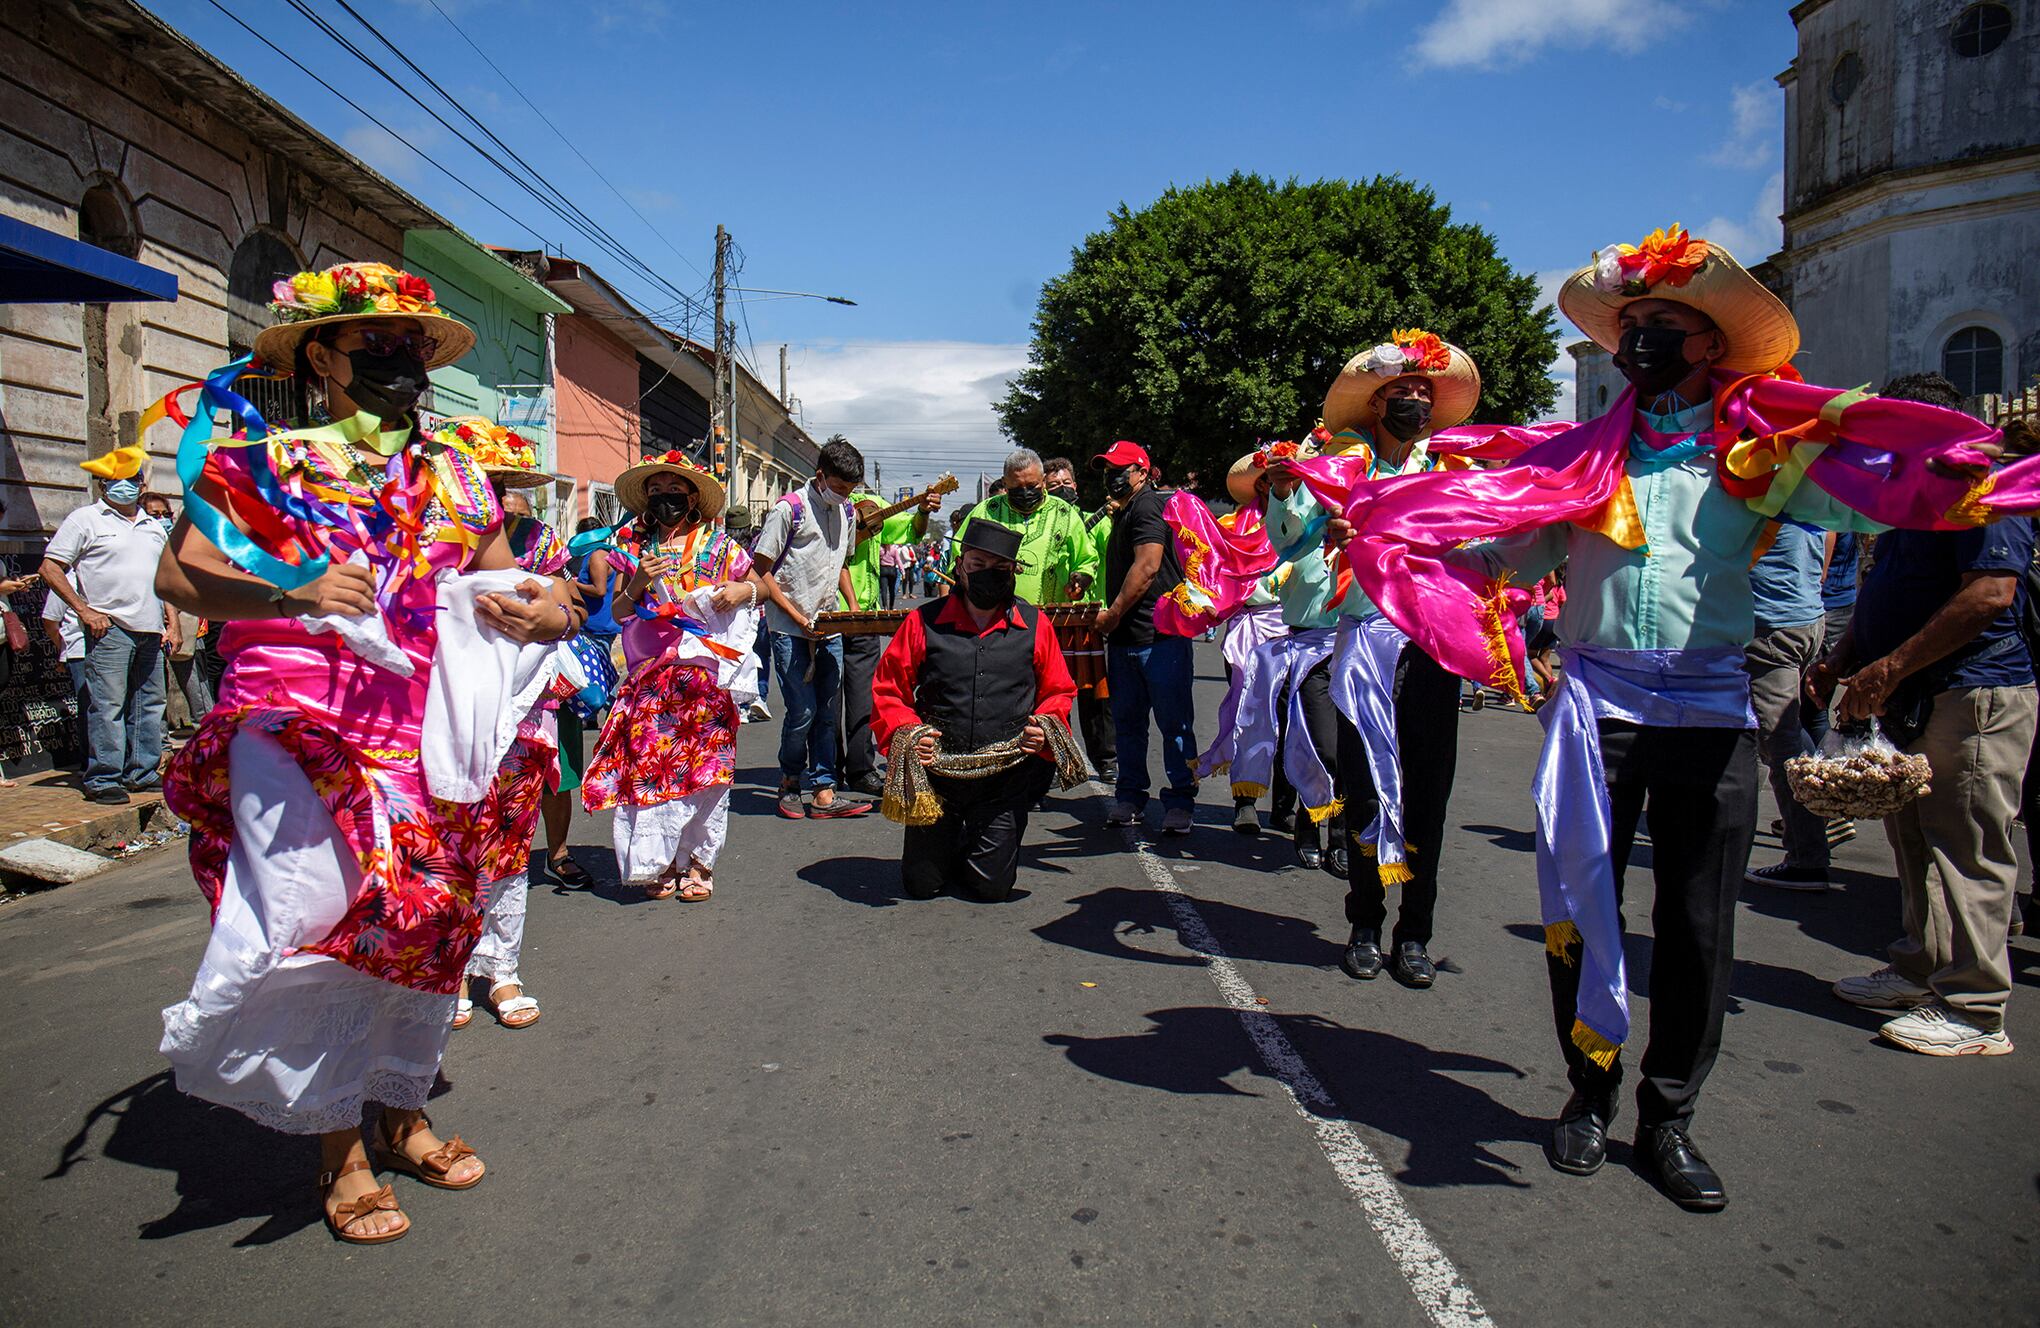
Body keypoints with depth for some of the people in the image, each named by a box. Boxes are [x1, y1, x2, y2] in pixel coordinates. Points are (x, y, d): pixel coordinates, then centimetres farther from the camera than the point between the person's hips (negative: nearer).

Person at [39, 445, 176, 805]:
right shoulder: (85, 520, 3)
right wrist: (85, 611, -10)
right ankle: (102, 779, -3)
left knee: (149, 705, 8)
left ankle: (144, 772, 16)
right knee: (108, 706, -8)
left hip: (150, 630, 6)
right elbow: (50, 569, -2)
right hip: (108, 627, -6)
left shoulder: (153, 526, 20)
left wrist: (172, 622, 13)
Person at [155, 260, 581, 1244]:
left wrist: (546, 610, -6)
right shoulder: (263, 460, 2)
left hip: (426, 736, 5)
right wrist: (291, 595, -22)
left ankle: (401, 1116, 29)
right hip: (299, 732, -4)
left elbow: (509, 591, 18)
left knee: (427, 917, 9)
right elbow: (177, 574, -5)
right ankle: (339, 1153, 10)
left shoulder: (455, 479, 15)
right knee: (322, 922, -7)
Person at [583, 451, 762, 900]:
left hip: (706, 673, -1)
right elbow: (617, 612, 11)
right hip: (650, 674, 2)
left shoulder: (718, 547, 7)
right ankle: (657, 863, 9)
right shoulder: (634, 548, 12)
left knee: (704, 766, -2)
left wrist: (744, 589, -5)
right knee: (648, 763, -3)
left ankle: (696, 861, 9)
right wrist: (638, 582, -7)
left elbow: (761, 585, 17)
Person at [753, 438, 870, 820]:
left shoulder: (847, 513, 11)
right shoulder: (789, 509, -10)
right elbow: (761, 571, -9)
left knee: (826, 712, 5)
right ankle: (789, 781, 16)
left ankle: (823, 794, 10)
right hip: (790, 630, -6)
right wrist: (798, 618, -14)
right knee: (802, 711, -7)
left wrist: (854, 607, 10)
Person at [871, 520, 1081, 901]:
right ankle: (950, 841, 39)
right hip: (935, 774, 0)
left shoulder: (1034, 626, 2)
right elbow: (888, 690, 5)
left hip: (1006, 782, 0)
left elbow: (1058, 691, 12)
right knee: (921, 885, 7)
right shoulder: (923, 622, -2)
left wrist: (1046, 728, -8)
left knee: (992, 887, 2)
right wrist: (905, 734, -12)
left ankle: (997, 842, 36)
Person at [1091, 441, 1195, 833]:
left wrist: (1114, 613, -13)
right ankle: (1129, 796, 21)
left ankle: (1179, 801, 3)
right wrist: (1111, 618, 18)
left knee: (1174, 722, -3)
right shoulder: (1123, 514, 22)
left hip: (1160, 635, -10)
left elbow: (1147, 567, -18)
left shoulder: (1148, 505, -8)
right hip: (1125, 638, 10)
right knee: (1127, 720, 12)